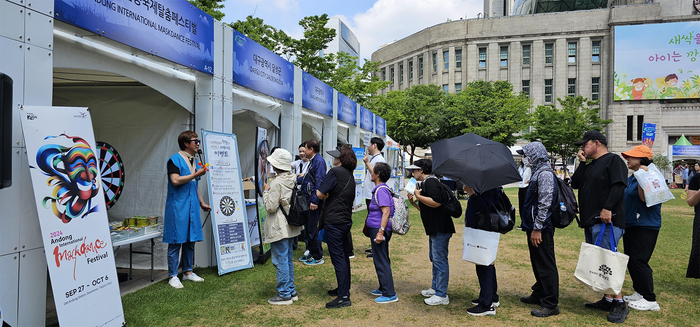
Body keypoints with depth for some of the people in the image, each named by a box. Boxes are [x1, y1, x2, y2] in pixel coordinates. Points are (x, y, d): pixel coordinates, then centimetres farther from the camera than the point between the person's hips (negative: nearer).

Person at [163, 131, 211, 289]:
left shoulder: (195, 161, 16)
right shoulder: (175, 160, -8)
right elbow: (175, 181, -19)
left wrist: (202, 203, 19)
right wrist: (196, 174, -17)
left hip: (192, 206, 8)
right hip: (177, 206, -8)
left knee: (190, 240, 12)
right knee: (176, 242, -3)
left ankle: (187, 271, 23)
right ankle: (173, 276, 5)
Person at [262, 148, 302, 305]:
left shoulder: (277, 183, -20)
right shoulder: (292, 179, 5)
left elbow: (271, 207, -19)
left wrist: (265, 191, -7)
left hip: (279, 228, -9)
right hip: (290, 226, 9)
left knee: (280, 260, 1)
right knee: (288, 259, 18)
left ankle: (284, 294, 9)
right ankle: (291, 291, 27)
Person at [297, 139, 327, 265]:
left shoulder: (319, 161, -15)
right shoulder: (311, 161, 16)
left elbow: (319, 182, -22)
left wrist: (314, 200, -25)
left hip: (313, 201, -10)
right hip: (307, 199, 10)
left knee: (313, 229, -4)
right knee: (308, 227, 17)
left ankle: (318, 257, 7)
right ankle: (310, 253, 29)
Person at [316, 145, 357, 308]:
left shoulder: (335, 172, -15)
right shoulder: (350, 175, 12)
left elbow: (320, 194, -17)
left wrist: (325, 195, 3)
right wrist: (329, 195, 7)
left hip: (334, 221, -9)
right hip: (346, 220, 9)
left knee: (338, 258, -5)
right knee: (344, 257, 18)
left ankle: (344, 297, -3)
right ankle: (343, 288, 30)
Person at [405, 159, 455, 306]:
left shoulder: (431, 182, -14)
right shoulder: (426, 183, 19)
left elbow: (436, 202, -28)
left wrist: (419, 196, -17)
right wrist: (414, 202, 10)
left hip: (441, 229, -11)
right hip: (434, 228, 11)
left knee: (439, 260, -6)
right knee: (434, 258, 19)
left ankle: (441, 295, -1)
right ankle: (435, 288, 30)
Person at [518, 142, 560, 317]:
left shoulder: (545, 174, -16)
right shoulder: (538, 172, 15)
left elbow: (545, 204, -22)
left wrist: (537, 229, -22)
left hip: (541, 229, -10)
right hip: (535, 227, 10)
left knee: (546, 266, -4)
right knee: (538, 263, 19)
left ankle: (551, 304, 3)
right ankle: (539, 295, 31)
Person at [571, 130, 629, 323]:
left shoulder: (613, 160, -5)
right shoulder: (589, 166, 22)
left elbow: (619, 185, -17)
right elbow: (575, 184, 14)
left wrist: (607, 208, -25)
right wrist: (582, 163, 9)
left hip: (606, 222, -9)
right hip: (590, 221, 9)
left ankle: (619, 304, -6)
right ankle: (607, 300, 19)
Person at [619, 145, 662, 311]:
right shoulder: (630, 179, 14)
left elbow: (645, 198, -26)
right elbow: (623, 198, 23)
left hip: (645, 226, -10)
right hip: (630, 226, 10)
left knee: (639, 261, -9)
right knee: (631, 260, 13)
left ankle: (650, 300, 0)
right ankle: (639, 293, 26)